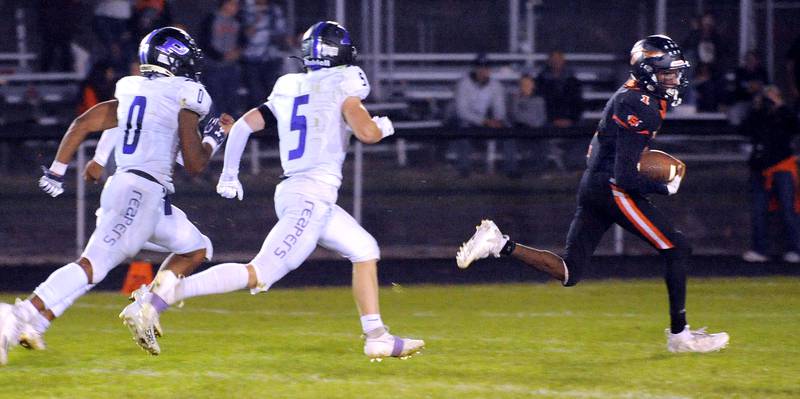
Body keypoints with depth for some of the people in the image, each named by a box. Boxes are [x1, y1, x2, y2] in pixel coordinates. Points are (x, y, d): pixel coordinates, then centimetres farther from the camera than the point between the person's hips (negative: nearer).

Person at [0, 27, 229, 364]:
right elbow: (194, 164, -3)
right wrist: (213, 140, 16)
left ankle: (146, 310, 7)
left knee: (196, 249, 21)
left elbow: (81, 124, 12)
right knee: (93, 265, -17)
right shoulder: (183, 98, -2)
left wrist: (57, 171, 16)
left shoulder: (130, 93, 18)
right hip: (142, 191, -9)